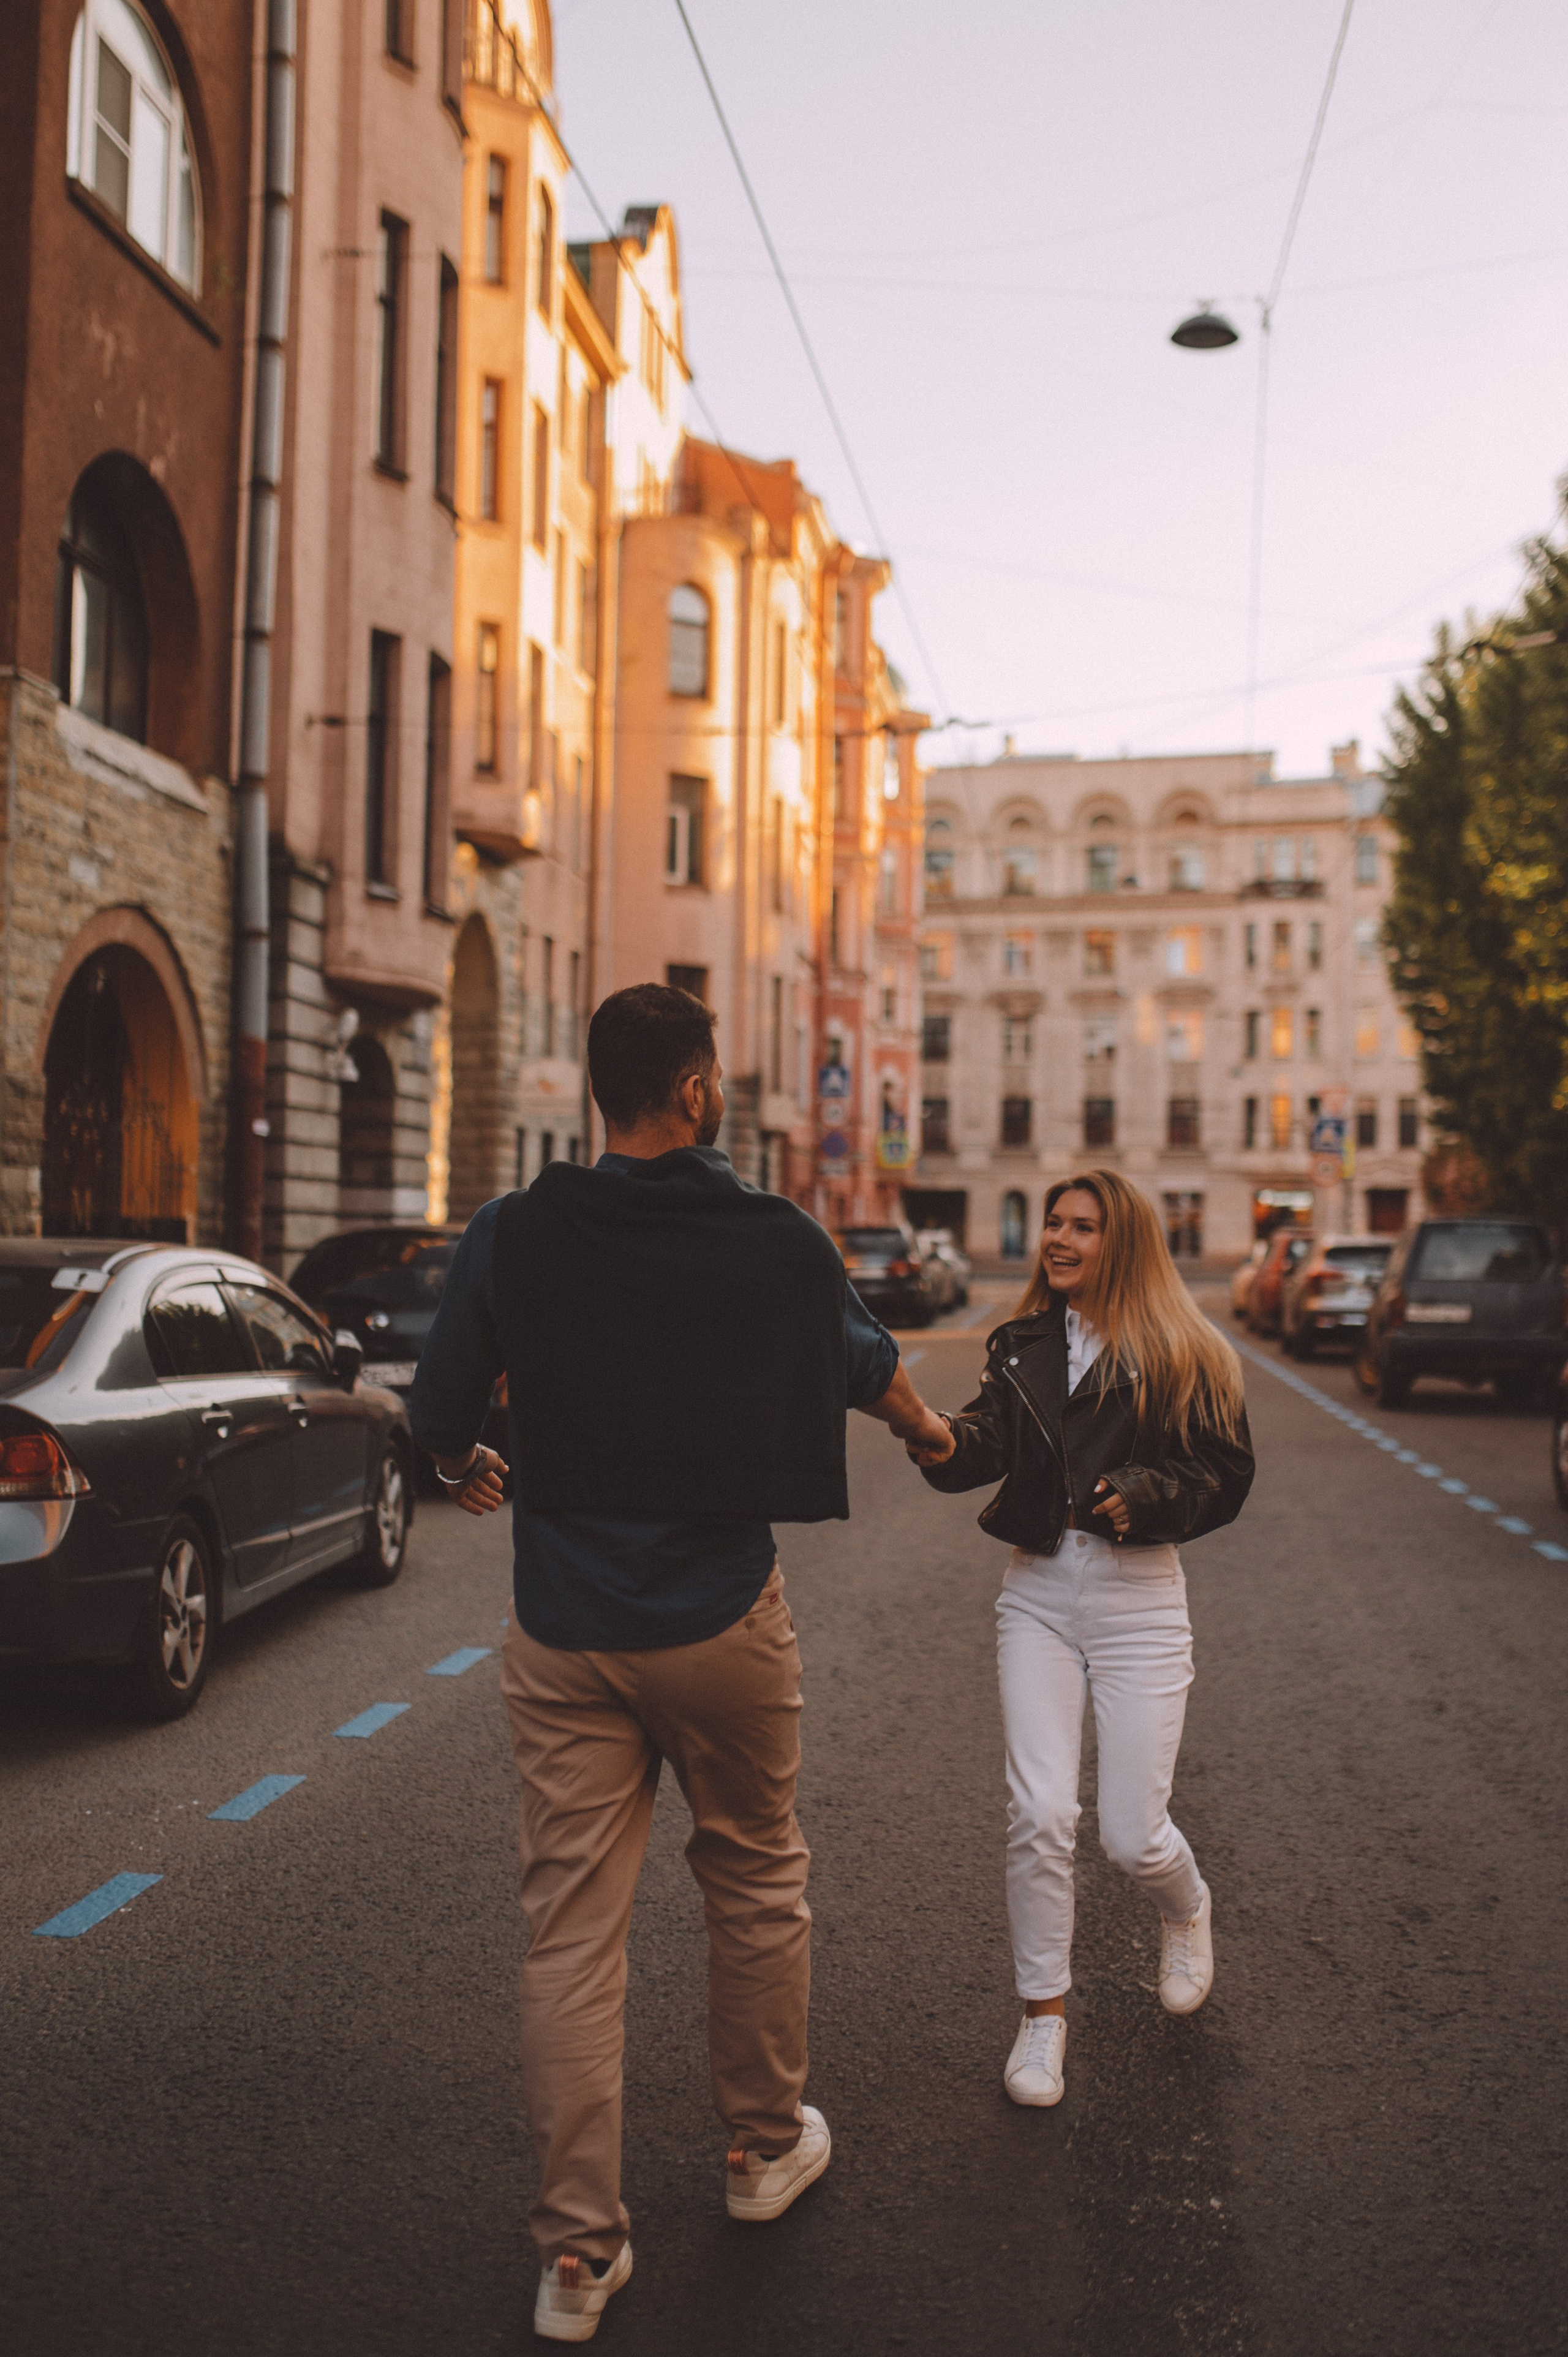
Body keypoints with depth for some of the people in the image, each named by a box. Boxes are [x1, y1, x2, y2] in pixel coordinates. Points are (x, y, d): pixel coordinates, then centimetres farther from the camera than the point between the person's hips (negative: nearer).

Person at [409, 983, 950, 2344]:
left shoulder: (512, 1238, -6)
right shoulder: (779, 1241, -5)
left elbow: (439, 1416, 1)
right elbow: (865, 1366, 14)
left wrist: (471, 1472, 25)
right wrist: (928, 1427, 37)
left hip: (563, 1634, 1)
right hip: (723, 1623, 0)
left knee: (572, 1929, 6)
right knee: (756, 1884, 20)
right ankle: (767, 2146, 37)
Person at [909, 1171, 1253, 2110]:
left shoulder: (1187, 1357, -3)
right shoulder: (1024, 1347, 6)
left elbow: (1227, 1479, -2)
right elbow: (987, 1448, -9)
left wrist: (1145, 1495, -20)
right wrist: (942, 1444, -31)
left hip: (1141, 1600, -2)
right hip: (1038, 1592, 2)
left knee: (1134, 1836, -1)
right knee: (1040, 1812, -9)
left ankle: (1188, 1910, 37)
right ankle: (1044, 2012, 12)